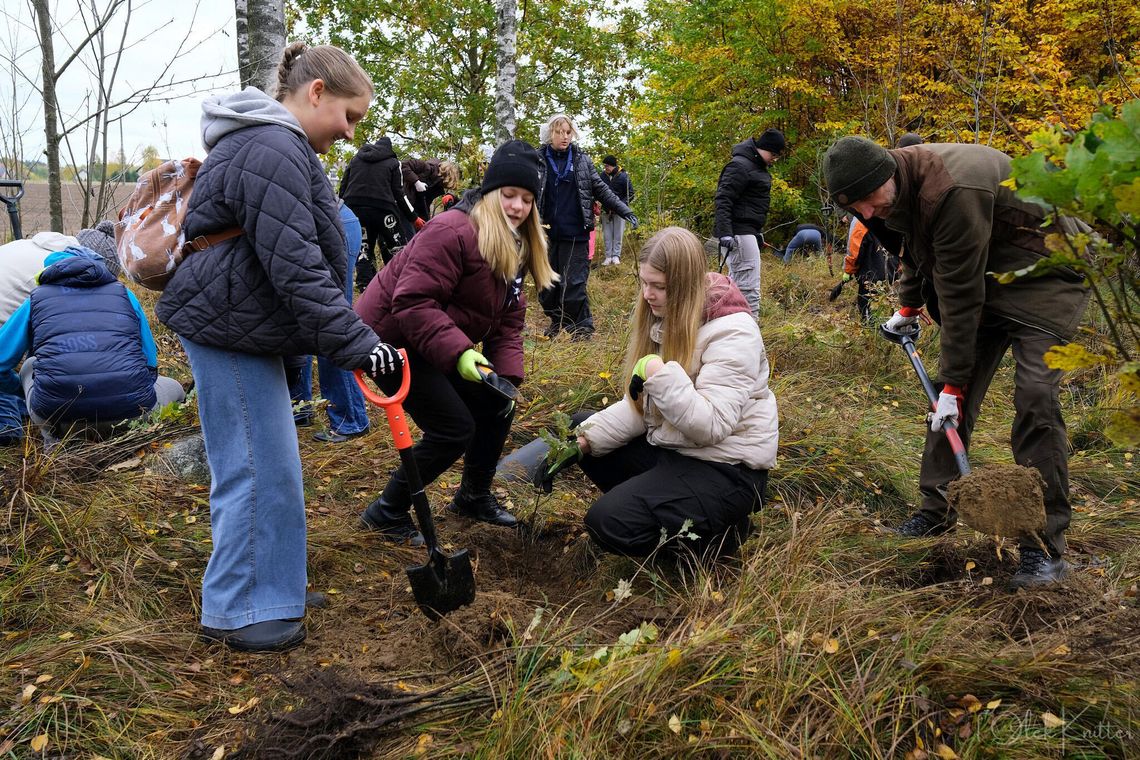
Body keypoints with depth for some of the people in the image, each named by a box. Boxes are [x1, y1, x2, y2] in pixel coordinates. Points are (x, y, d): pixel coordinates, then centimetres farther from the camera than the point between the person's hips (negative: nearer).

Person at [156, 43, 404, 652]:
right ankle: (238, 612, 7)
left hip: (239, 321, 11)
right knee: (258, 466, -5)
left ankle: (268, 581, 31)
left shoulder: (275, 143, 16)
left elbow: (293, 254, 23)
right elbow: (295, 267, -26)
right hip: (228, 327, -11)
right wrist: (358, 345, -25)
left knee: (262, 460, 18)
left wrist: (347, 340, 22)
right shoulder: (273, 151, -20)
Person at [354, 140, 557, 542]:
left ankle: (474, 497, 32)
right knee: (454, 428, -13)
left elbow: (507, 322, 5)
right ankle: (387, 514, 5)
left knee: (497, 408, 10)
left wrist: (508, 377, -8)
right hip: (390, 338, -9)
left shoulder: (516, 249, 6)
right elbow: (413, 302, -30)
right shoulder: (453, 231, -24)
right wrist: (457, 353, -38)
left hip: (434, 345, 9)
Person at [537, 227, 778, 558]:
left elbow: (711, 425, -28)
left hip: (726, 468, -9)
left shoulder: (731, 332, -21)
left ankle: (718, 527, 1)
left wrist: (659, 374, -34)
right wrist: (583, 440, -8)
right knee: (580, 426, 8)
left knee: (609, 522, -21)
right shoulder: (664, 319, 3)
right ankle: (651, 505, 8)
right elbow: (638, 405, 3)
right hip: (669, 446, 9)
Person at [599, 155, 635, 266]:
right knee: (607, 234, 3)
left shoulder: (623, 176, -9)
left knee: (618, 234, 1)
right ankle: (608, 256, 7)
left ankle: (616, 256, 6)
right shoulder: (603, 175, 0)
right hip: (606, 210, 3)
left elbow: (630, 194, -4)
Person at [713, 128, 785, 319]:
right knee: (749, 289, -12)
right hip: (739, 233, -11)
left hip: (749, 231, 11)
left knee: (736, 285, 15)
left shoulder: (757, 166, 18)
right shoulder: (739, 166, -13)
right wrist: (725, 233, -28)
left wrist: (758, 231, 25)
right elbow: (723, 200, -20)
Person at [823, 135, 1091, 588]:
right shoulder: (899, 188, -6)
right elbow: (919, 249, 17)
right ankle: (936, 511, 16)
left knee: (1035, 396, -19)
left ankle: (1045, 545, -12)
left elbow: (961, 295, -30)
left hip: (1044, 273, -8)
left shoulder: (951, 191, -35)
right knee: (952, 398, 4)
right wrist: (908, 305, 22)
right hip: (983, 276, 9)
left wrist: (953, 380, -24)